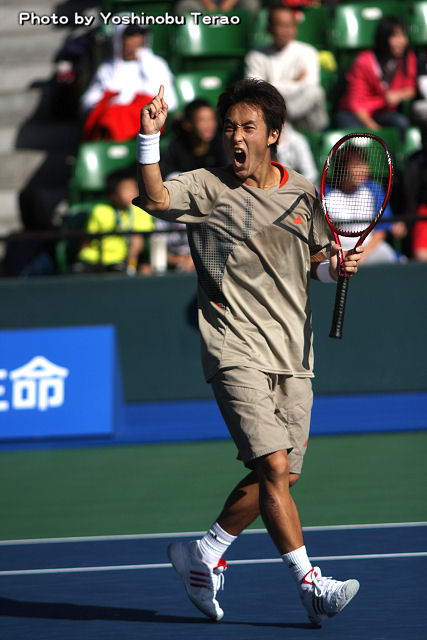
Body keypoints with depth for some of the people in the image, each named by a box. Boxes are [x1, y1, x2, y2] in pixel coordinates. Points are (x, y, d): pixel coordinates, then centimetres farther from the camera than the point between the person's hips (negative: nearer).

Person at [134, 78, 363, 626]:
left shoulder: (303, 195, 10)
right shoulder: (208, 188, -2)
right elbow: (155, 199, -20)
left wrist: (335, 266, 0)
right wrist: (150, 137, -30)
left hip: (292, 355, 5)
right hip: (236, 351, -5)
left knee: (280, 477, 7)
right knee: (273, 466, -17)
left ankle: (202, 557, 26)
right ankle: (311, 586, -12)